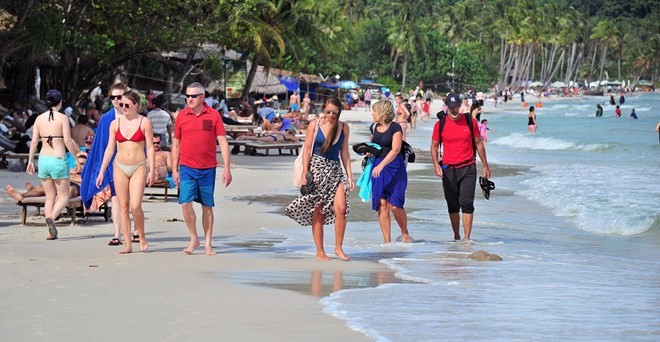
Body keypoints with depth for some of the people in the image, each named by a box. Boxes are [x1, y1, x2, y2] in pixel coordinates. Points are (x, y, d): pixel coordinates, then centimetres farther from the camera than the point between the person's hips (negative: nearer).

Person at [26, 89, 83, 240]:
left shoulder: (39, 119, 5)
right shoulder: (62, 118, -8)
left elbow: (34, 141, 4)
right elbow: (68, 140, -12)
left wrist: (30, 161, 12)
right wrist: (76, 158, -4)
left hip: (43, 159, 5)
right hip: (59, 160, -5)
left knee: (50, 197, 13)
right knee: (63, 197, 5)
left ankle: (51, 232, 8)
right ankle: (51, 217, -24)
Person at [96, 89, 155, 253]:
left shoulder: (144, 123, -2)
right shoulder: (115, 123, 6)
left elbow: (150, 147, -1)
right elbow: (110, 149, 9)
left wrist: (151, 170, -7)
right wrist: (101, 172, 6)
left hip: (138, 167, -3)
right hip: (120, 167, 3)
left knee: (135, 206, -14)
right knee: (123, 207, 1)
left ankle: (142, 238, 9)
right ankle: (128, 245, 5)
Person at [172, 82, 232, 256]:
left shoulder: (213, 115, -2)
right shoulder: (182, 116, 2)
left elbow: (223, 142, -1)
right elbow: (176, 144, 9)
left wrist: (227, 169, -6)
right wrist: (174, 169, 6)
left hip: (208, 168, 0)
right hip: (187, 168, 0)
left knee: (207, 206, 7)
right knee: (185, 203, -11)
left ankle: (208, 244, 16)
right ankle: (193, 238, 8)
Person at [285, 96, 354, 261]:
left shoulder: (343, 128, 8)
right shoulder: (314, 125, 1)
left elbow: (344, 153, 12)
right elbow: (307, 150, 0)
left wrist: (349, 176, 8)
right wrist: (305, 173, -6)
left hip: (335, 170, 2)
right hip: (317, 169, -2)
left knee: (341, 208, -14)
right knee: (318, 213, 0)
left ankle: (338, 247, -2)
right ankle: (320, 252, 8)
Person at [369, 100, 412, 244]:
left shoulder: (395, 128, -7)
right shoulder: (374, 128, 12)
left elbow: (395, 150, -17)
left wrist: (381, 165, -26)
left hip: (394, 167, -5)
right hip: (377, 168, 5)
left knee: (395, 205, -10)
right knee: (382, 204, -1)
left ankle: (405, 233, 15)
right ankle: (387, 241, 3)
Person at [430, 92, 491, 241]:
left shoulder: (470, 121, 2)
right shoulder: (440, 124, 2)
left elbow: (478, 143, 10)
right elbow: (434, 146, 9)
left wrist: (485, 166, 12)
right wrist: (436, 164, -8)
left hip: (468, 168, -1)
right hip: (448, 169, 1)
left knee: (467, 204, -9)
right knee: (453, 205, 6)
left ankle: (467, 238, -9)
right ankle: (456, 237, 16)